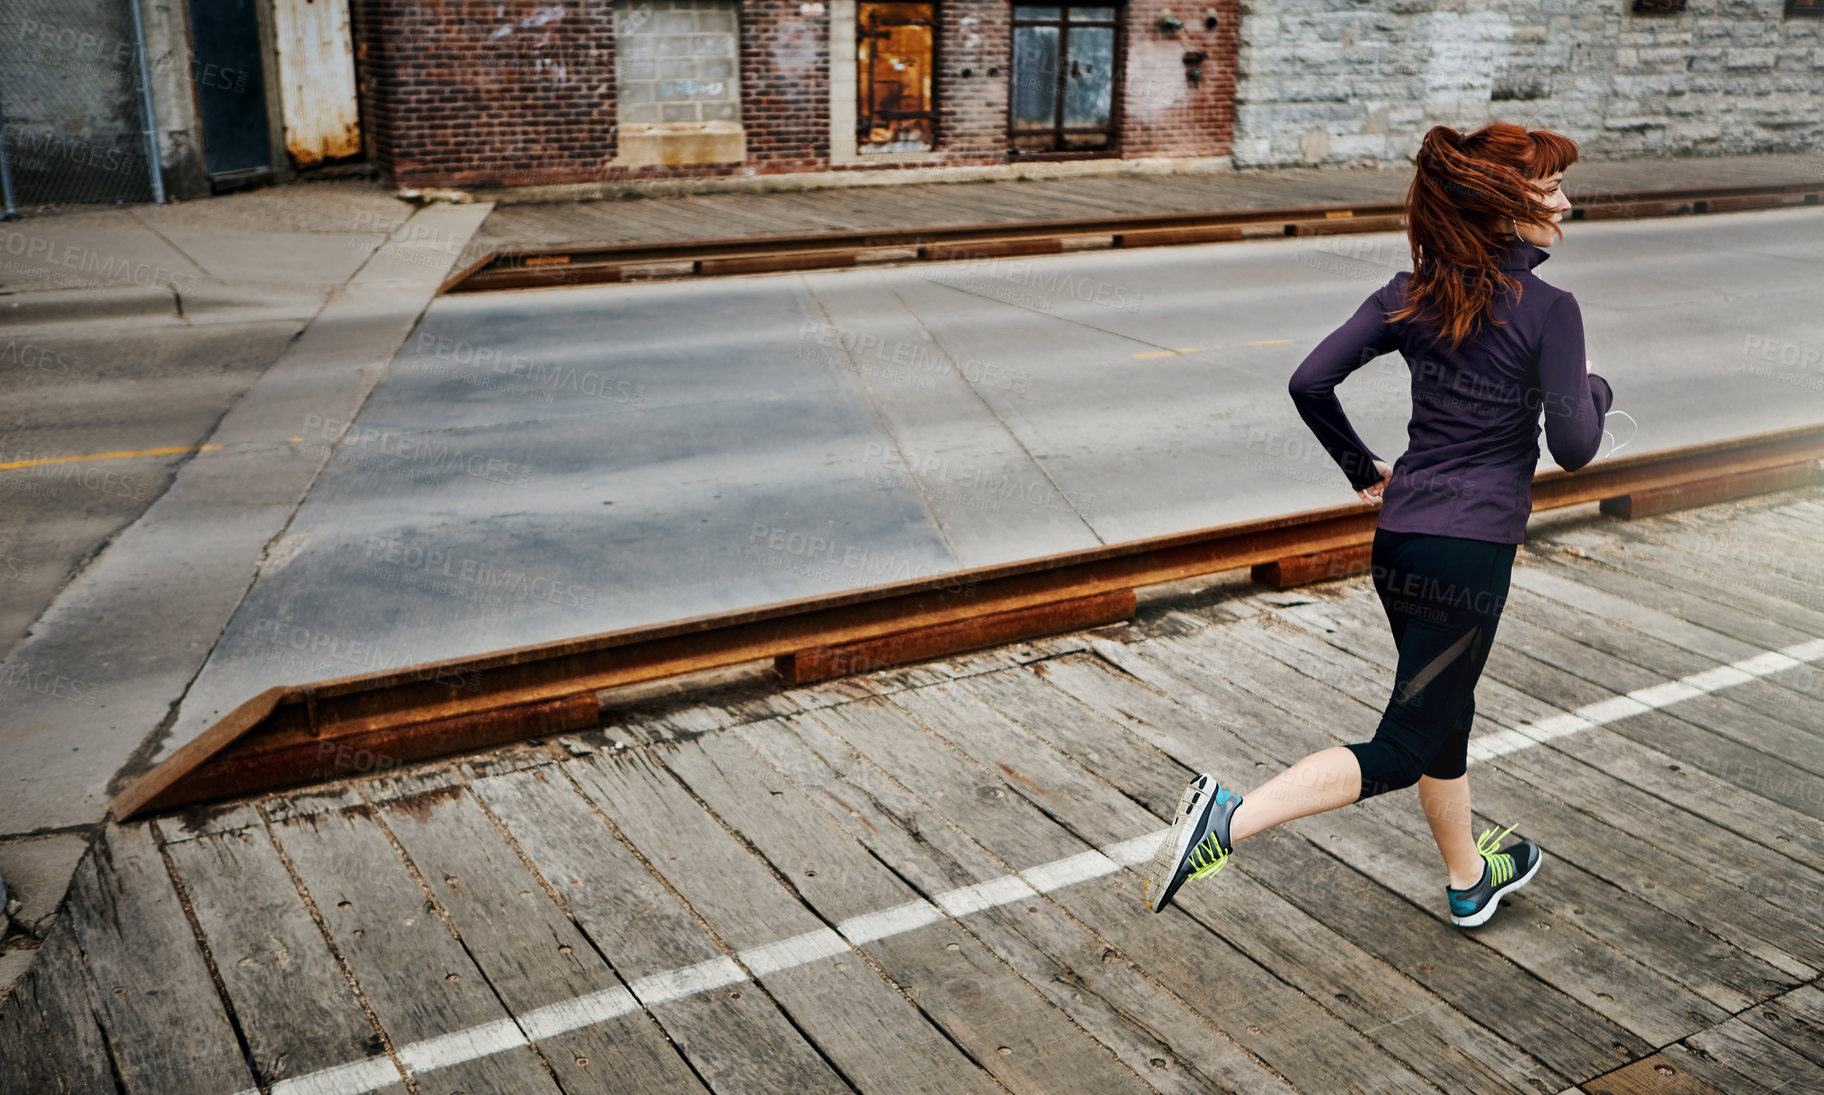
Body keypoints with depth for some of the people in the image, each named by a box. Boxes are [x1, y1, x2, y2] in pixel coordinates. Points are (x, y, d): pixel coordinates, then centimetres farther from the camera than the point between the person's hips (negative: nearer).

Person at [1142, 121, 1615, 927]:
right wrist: (1595, 390, 10)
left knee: (1446, 711, 24)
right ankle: (1230, 818, -18)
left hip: (1399, 537, 7)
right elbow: (1574, 447, -12)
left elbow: (1310, 383, -1)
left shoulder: (1413, 294, 5)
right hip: (1471, 551, -7)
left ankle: (1470, 880, 44)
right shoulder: (1549, 310, -10)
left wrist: (1362, 470, 13)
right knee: (1402, 750, -2)